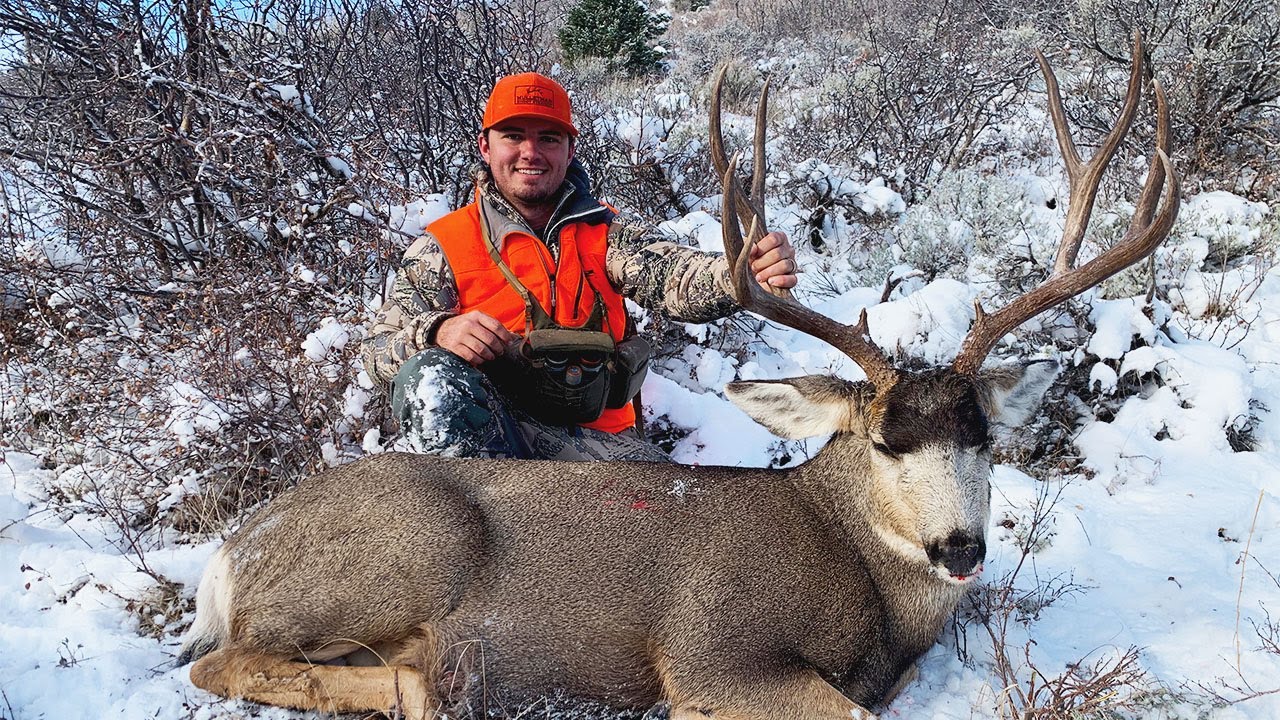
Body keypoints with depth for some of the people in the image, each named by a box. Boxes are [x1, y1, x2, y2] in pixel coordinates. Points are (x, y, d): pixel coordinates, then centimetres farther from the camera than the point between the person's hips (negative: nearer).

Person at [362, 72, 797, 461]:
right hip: (476, 433, -1)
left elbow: (668, 276, -12)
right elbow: (379, 351, -3)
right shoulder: (443, 247, 3)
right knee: (432, 377, -32)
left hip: (591, 435, 1)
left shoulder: (601, 233, 8)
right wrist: (438, 332, -27)